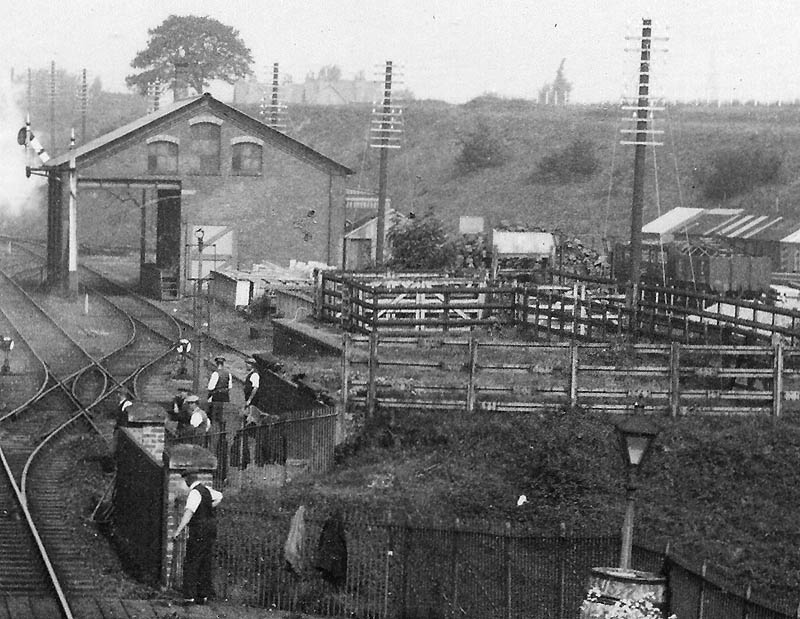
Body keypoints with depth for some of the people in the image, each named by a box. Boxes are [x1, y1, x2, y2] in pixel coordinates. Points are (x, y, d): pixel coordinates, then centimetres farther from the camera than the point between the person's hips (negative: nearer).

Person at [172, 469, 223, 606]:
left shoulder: (195, 493, -17)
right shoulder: (206, 489, 11)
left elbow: (189, 512, -30)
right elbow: (219, 496, 33)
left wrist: (179, 530, -38)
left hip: (199, 532, -9)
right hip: (211, 530, 9)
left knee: (191, 564, -7)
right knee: (206, 563, 12)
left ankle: (189, 597, -11)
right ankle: (203, 596, 16)